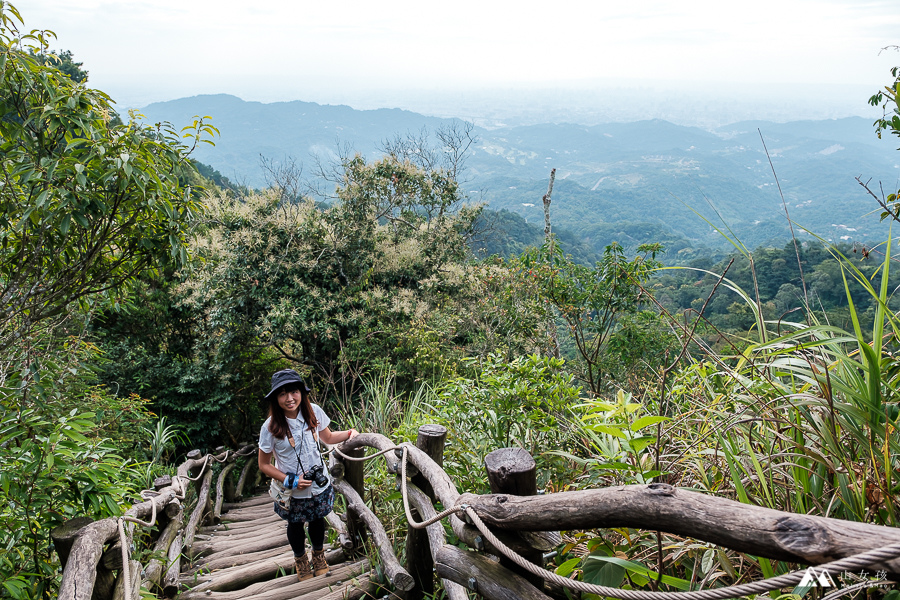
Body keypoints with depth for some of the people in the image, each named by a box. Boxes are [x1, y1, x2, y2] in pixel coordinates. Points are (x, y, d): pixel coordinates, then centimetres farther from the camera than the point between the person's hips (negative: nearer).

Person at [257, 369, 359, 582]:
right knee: (295, 525, 22)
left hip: (319, 484, 2)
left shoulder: (313, 412, -16)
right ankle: (300, 559, 53)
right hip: (291, 492, -2)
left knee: (317, 520, 24)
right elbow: (264, 464, -13)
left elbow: (328, 437, 3)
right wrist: (290, 481, -22)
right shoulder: (271, 427, -24)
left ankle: (318, 554, 55)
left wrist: (349, 433, -14)